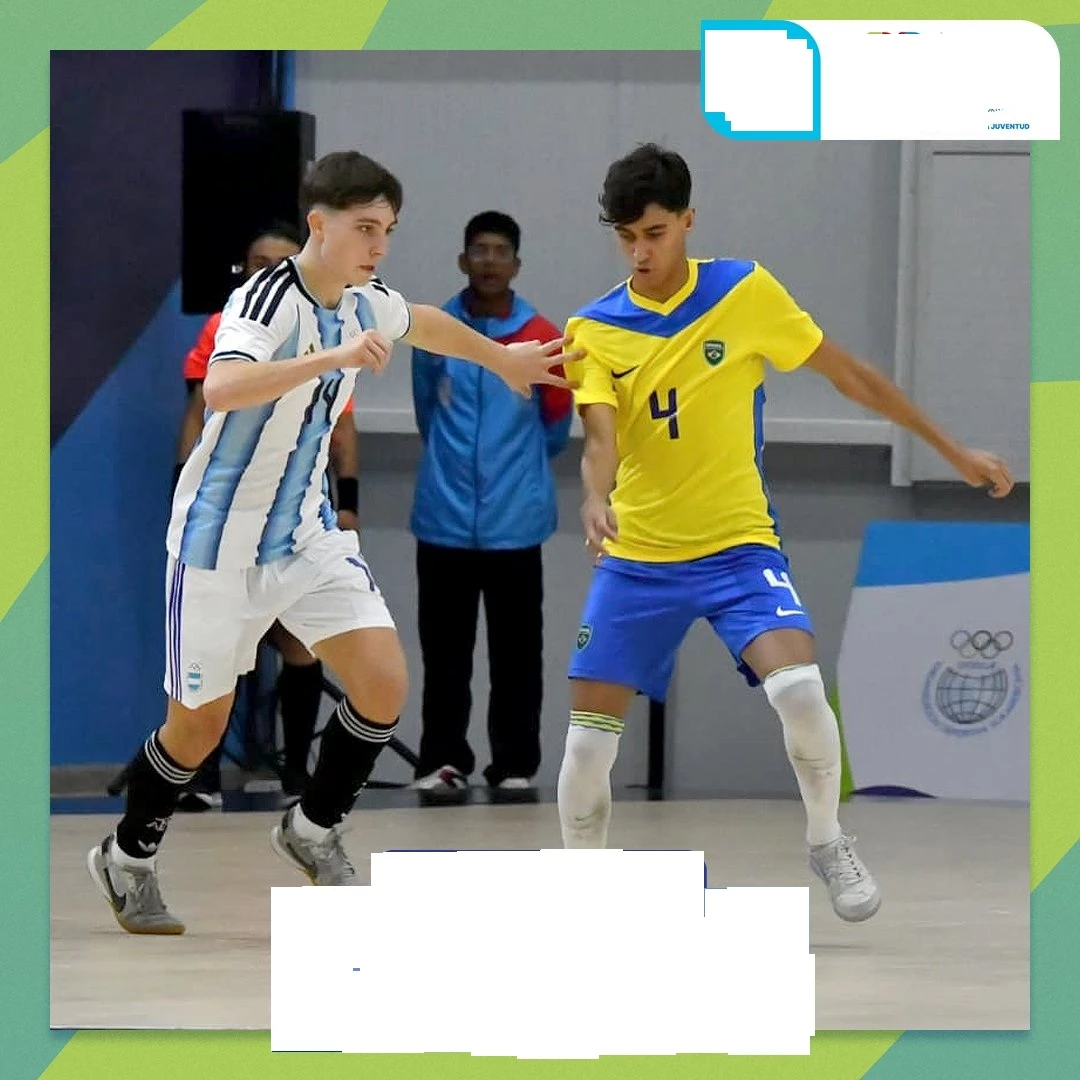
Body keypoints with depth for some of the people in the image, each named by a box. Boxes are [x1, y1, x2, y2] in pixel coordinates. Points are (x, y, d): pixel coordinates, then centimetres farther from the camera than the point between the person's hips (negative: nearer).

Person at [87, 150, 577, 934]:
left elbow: (423, 322, 27)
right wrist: (333, 357, -50)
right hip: (220, 544, -7)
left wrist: (500, 358, 39)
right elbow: (221, 388, -44)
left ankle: (313, 831, 14)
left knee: (385, 684, -9)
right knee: (198, 727, 4)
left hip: (307, 534, 7)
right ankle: (128, 857, 30)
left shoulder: (363, 304, 1)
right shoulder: (268, 298, -23)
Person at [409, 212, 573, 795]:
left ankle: (515, 766, 8)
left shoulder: (543, 341, -1)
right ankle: (443, 760, 11)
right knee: (445, 651, 4)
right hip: (445, 520, 1)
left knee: (516, 654, 2)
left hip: (515, 522, -1)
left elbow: (554, 430, 11)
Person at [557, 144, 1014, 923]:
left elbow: (849, 375, 4)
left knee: (798, 687, -26)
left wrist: (952, 450, 7)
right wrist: (595, 502, -36)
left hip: (737, 546, -2)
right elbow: (601, 441, -12)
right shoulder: (595, 329, -2)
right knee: (589, 742, -3)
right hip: (636, 558, 2)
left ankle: (827, 842, -1)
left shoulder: (745, 293, -5)